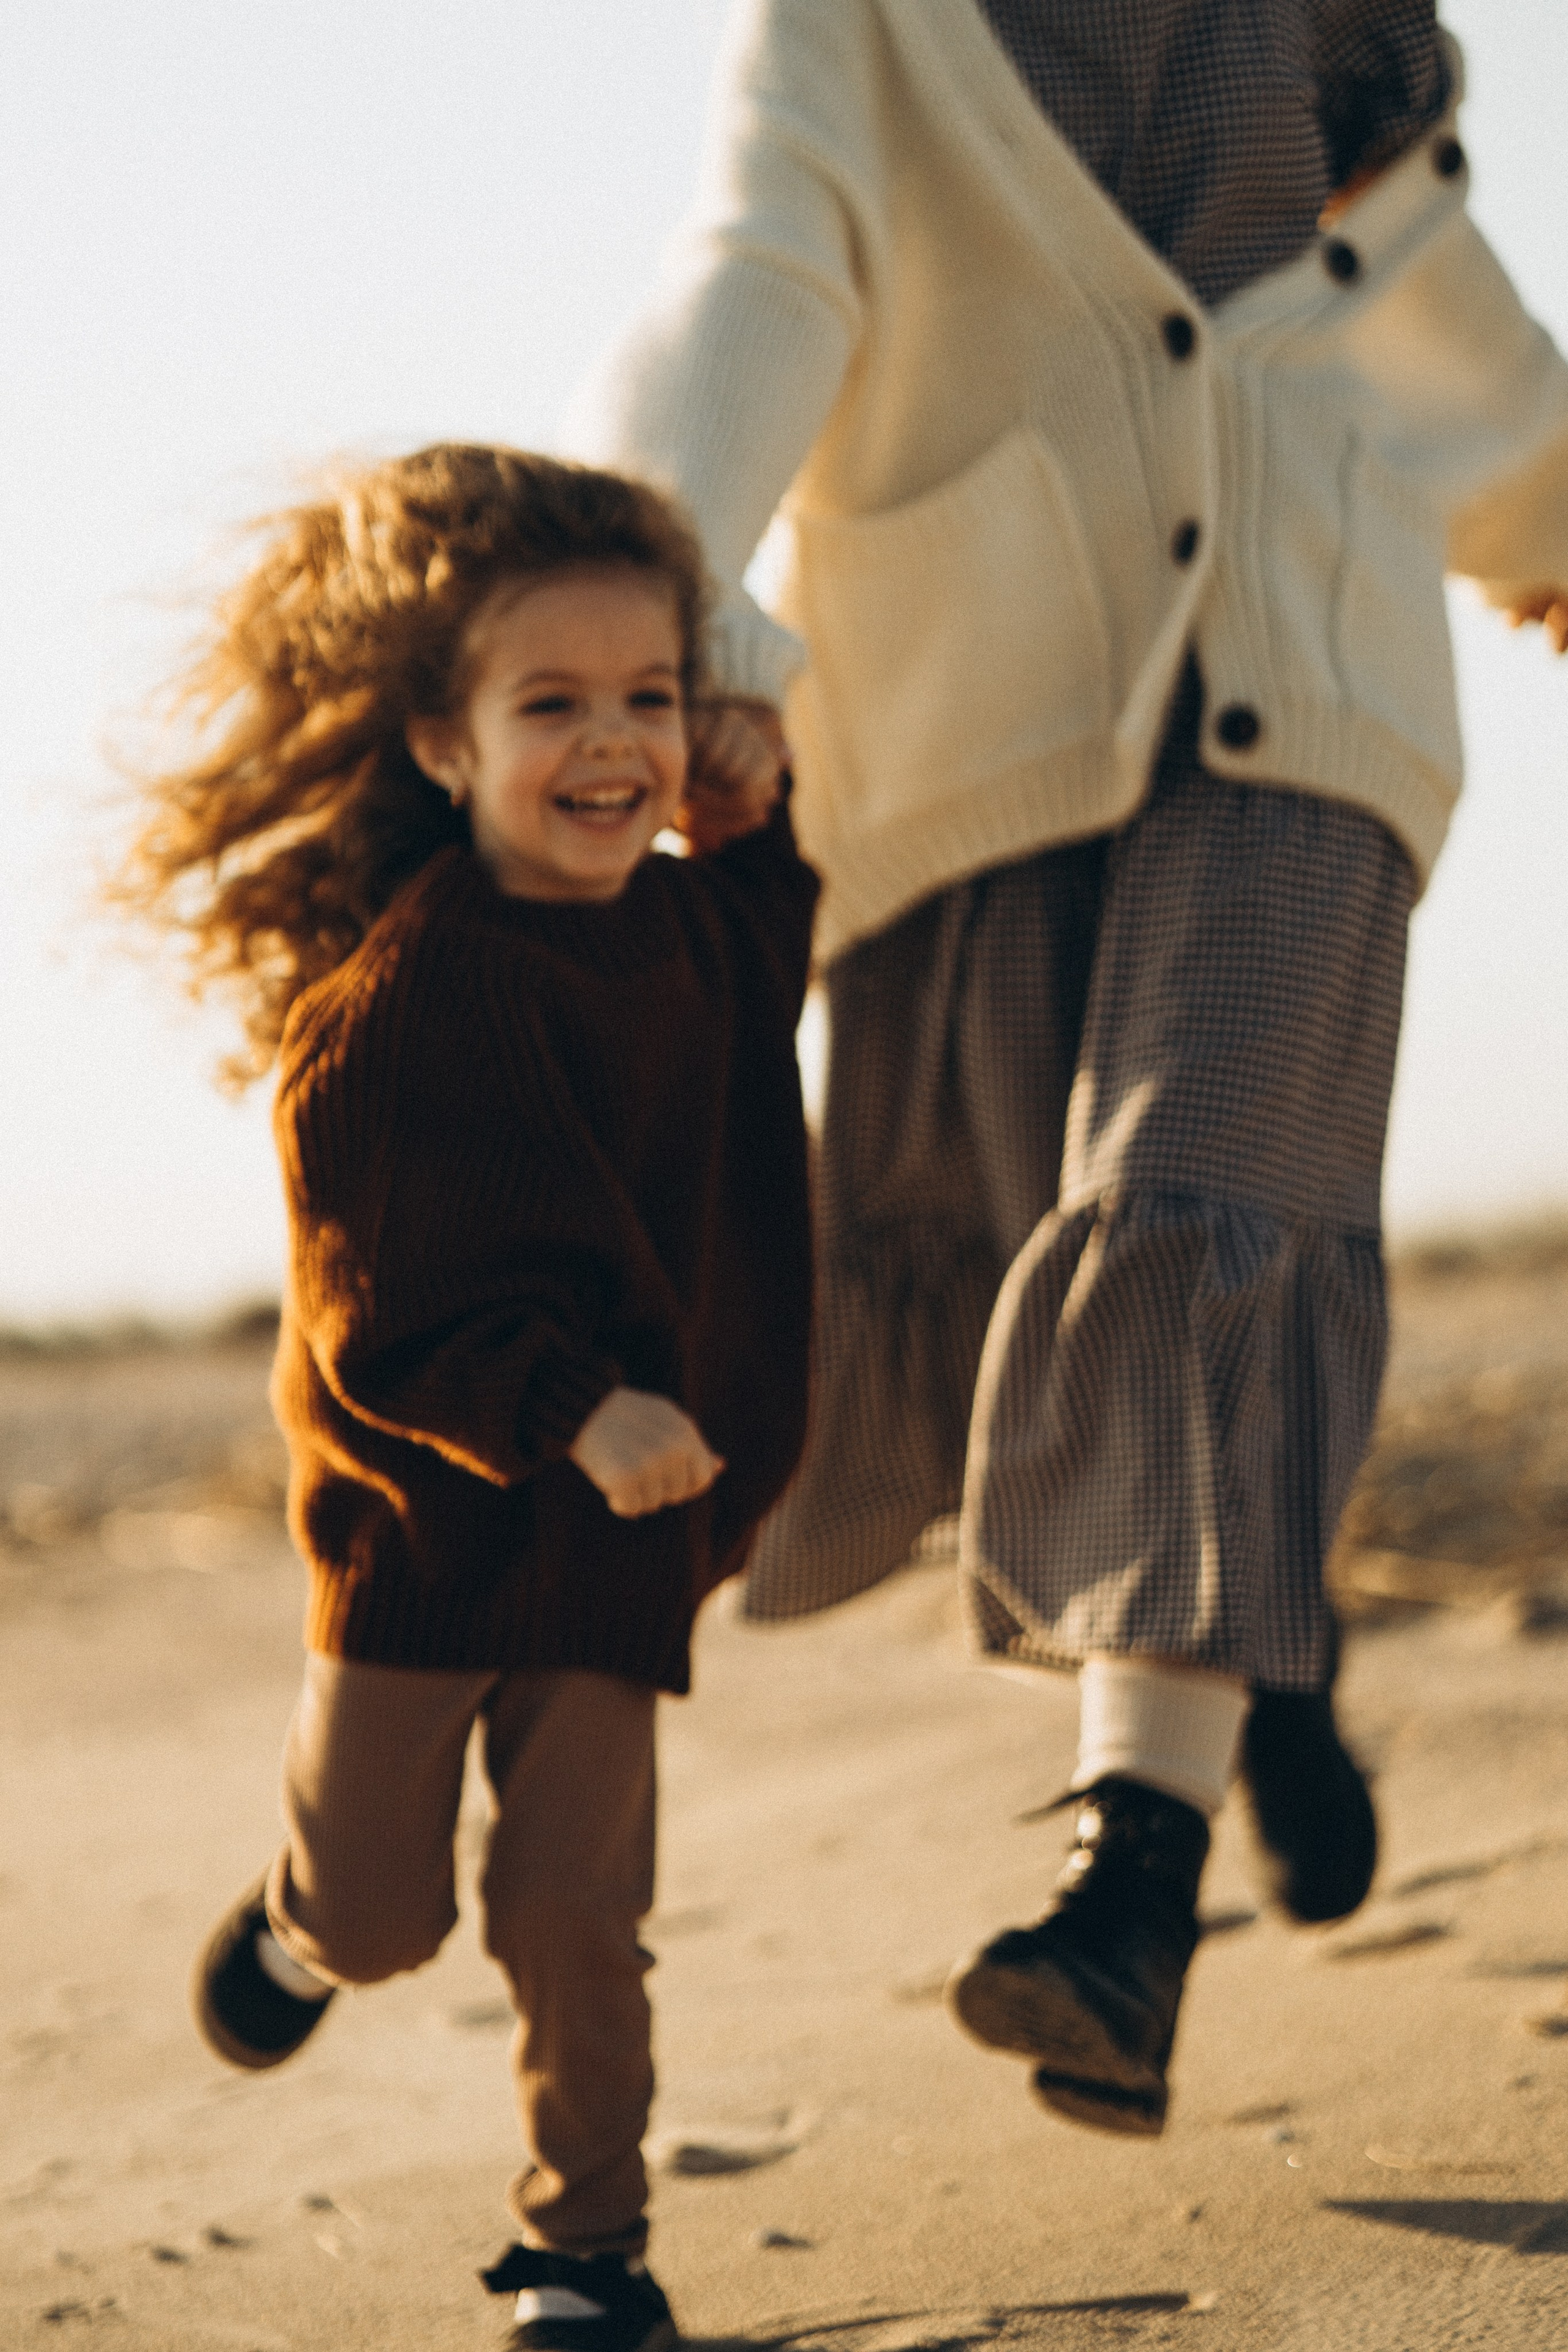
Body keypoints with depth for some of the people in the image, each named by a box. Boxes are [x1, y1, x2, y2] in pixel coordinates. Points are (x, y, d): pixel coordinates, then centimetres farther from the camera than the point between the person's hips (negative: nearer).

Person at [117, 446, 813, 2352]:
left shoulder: (690, 928, 1)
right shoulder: (394, 996, -19)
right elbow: (384, 1304, -21)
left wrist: (754, 830, 10)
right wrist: (568, 1413, -34)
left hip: (622, 1527, 4)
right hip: (419, 1507, -4)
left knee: (574, 1909, 1)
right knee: (382, 1916, 7)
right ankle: (298, 1911, 42)